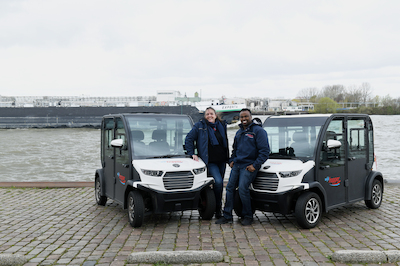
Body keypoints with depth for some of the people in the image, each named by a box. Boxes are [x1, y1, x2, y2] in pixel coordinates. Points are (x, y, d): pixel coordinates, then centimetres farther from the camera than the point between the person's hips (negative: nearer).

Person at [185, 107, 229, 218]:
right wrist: (192, 153, -6)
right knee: (218, 181, -21)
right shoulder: (200, 126, -2)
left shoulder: (222, 125, 11)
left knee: (220, 184, 10)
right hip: (210, 162, -5)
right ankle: (217, 208, -7)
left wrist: (228, 157, 17)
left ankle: (218, 208, 24)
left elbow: (225, 142, 22)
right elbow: (189, 139, 1)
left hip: (221, 161, 5)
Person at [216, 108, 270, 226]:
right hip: (237, 165, 7)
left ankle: (247, 216, 3)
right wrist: (232, 160, 15)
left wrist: (255, 165, -15)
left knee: (243, 189, -15)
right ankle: (227, 216, 11)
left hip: (249, 166, -7)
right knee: (230, 188, 3)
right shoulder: (239, 132, 19)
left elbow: (264, 150, -10)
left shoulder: (258, 131, -5)